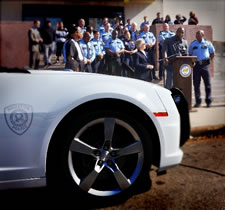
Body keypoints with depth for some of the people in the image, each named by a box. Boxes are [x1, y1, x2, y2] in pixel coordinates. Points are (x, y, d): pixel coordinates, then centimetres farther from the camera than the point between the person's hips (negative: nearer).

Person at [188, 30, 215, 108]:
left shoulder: (207, 43, 6)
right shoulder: (192, 44, 10)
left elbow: (212, 53, 15)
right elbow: (190, 54, 15)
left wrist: (208, 60, 9)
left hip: (205, 65, -1)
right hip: (196, 65, 1)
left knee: (207, 84, 1)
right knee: (196, 84, 0)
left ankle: (208, 101, 10)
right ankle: (198, 102, 7)